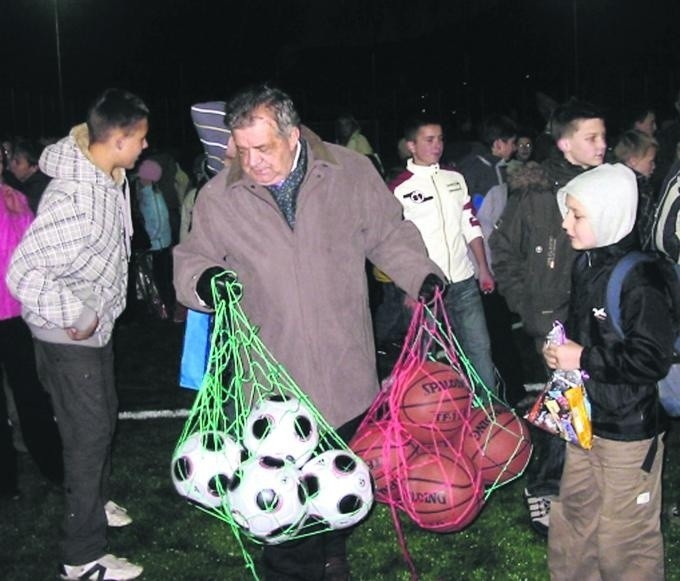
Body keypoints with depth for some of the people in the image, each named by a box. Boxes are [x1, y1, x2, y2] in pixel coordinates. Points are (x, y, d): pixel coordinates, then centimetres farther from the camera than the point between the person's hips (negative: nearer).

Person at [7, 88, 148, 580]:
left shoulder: (107, 179, -1)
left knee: (105, 416, 24)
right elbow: (24, 273, -35)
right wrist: (76, 318, -25)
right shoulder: (75, 199, -32)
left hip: (96, 327, 9)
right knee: (89, 434, -1)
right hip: (69, 338, -9)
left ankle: (94, 501, 47)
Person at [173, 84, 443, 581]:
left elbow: (390, 235, 8)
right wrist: (204, 280, -14)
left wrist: (422, 275, -7)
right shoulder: (218, 197, -2)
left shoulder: (352, 172, -3)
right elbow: (190, 260, 8)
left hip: (346, 369, 1)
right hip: (274, 378, -1)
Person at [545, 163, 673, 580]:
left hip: (628, 431, -8)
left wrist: (584, 358, -21)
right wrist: (563, 348, 3)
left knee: (623, 535, 6)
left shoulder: (641, 279, -22)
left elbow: (653, 361, -24)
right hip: (586, 419, 8)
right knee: (574, 519, 21)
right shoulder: (588, 264, 4)